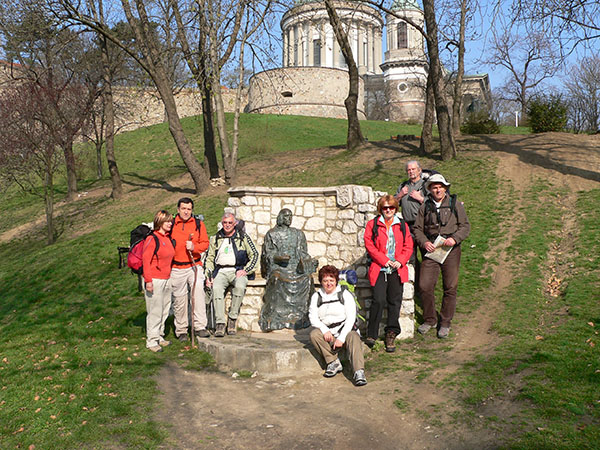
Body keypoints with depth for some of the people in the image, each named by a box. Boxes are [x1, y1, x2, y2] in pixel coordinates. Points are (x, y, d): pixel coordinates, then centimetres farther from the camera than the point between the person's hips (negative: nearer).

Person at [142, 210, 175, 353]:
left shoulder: (168, 238, 12)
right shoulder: (152, 239, -12)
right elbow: (146, 260, -15)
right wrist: (148, 281, -19)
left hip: (166, 279, 8)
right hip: (154, 280, -8)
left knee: (164, 310, 13)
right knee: (155, 311, -4)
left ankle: (159, 337, 25)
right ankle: (152, 341, 5)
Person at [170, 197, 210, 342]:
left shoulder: (198, 224, 5)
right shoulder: (171, 225, 3)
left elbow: (205, 243, 4)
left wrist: (194, 247, -16)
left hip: (194, 266, 0)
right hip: (177, 268, 0)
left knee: (198, 291, -21)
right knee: (179, 300, 6)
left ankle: (199, 326, -17)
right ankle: (181, 331, 19)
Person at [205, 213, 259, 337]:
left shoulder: (243, 237, 11)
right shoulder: (215, 239, 19)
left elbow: (254, 255, 8)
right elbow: (210, 258, 18)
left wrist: (246, 270, -5)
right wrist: (208, 276, 4)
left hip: (238, 271, -2)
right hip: (221, 271, 2)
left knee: (240, 286, -35)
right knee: (216, 288, -31)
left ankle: (232, 318, -22)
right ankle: (220, 323, -31)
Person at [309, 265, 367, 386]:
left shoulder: (345, 294, 3)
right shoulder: (316, 296, 11)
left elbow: (351, 318, -5)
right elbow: (313, 317, 0)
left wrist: (341, 338, -17)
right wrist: (325, 330, -19)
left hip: (345, 331, -2)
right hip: (327, 334, 2)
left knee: (353, 337, -34)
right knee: (314, 334, -26)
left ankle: (359, 372, -48)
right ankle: (334, 363, -20)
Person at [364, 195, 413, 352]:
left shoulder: (402, 225, 12)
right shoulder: (373, 224, 4)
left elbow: (408, 246, 10)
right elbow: (369, 245, -3)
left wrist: (400, 261, -6)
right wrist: (384, 260, -10)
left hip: (397, 269, 3)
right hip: (379, 269, -3)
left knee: (395, 301, 5)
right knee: (379, 300, -12)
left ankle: (391, 334, 19)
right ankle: (371, 334, 3)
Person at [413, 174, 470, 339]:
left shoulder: (455, 204, 7)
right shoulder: (425, 207, 11)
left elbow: (465, 226, 5)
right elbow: (418, 228, 13)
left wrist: (455, 238, -12)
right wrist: (424, 242, -6)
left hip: (451, 250, -1)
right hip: (431, 250, 1)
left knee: (450, 288, 2)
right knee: (424, 285, -6)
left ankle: (445, 323, 15)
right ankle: (429, 320, 14)